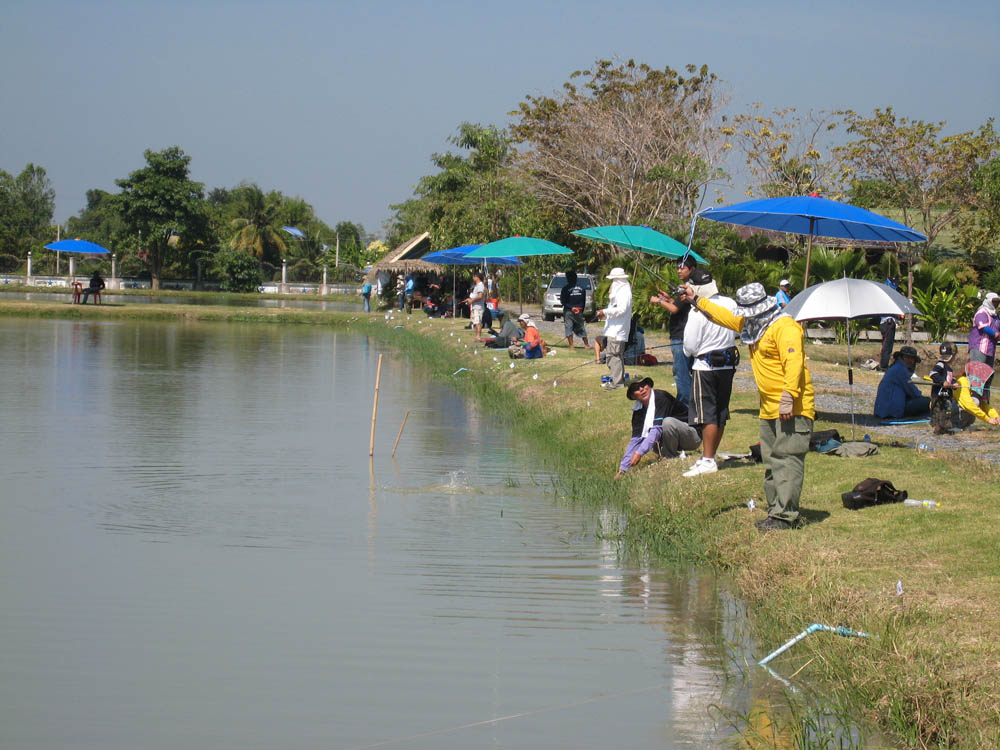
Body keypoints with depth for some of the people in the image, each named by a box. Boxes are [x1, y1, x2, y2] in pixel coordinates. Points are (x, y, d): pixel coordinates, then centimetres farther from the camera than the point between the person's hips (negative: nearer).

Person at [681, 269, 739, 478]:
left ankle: (708, 460, -3)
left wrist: (690, 352, 7)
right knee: (721, 412, 13)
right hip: (728, 365, 7)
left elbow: (690, 346, -14)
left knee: (706, 415, -3)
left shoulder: (697, 313, -20)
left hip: (705, 367, -7)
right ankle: (710, 455, 22)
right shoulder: (730, 304, -2)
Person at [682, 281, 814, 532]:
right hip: (769, 409, 11)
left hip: (792, 409, -11)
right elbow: (724, 316, 32)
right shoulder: (752, 324, 17)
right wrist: (696, 300, 35)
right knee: (771, 463, 12)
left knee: (787, 460, -13)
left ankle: (784, 516, -17)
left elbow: (793, 363, -25)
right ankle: (775, 511, 18)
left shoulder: (785, 327, -15)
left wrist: (788, 397, -32)